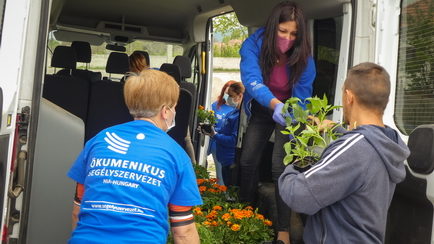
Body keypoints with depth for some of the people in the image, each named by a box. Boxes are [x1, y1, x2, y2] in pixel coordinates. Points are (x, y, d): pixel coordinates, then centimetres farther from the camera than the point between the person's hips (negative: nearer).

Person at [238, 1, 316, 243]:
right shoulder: (254, 44, -26)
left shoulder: (304, 57, -24)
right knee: (248, 161, 6)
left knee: (280, 166, -13)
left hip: (288, 112, -2)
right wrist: (275, 104, -59)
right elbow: (252, 79, -41)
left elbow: (302, 96, -22)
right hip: (262, 110, 2)